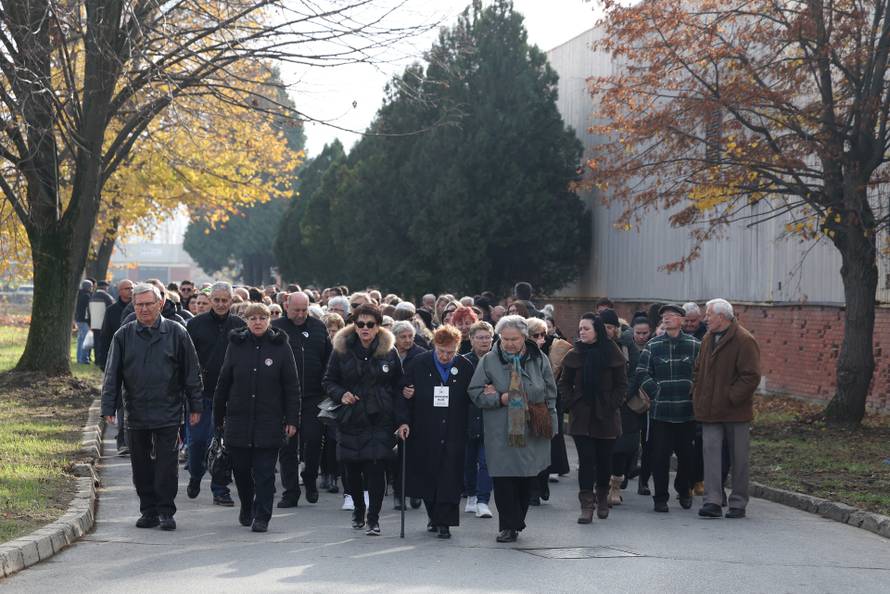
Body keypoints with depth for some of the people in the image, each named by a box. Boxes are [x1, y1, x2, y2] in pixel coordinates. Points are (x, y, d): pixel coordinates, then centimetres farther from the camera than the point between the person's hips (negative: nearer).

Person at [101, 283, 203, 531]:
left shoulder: (176, 333, 1)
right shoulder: (123, 336, 5)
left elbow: (191, 372, 5)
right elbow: (112, 375, 6)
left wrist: (195, 407, 3)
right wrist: (109, 407, -2)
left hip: (168, 414, -2)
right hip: (135, 415, 2)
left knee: (166, 466, -3)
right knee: (141, 467, 8)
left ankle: (165, 511, 6)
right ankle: (148, 511, 19)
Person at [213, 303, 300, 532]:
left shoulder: (280, 347, 0)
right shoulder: (236, 345, 5)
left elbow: (292, 387, 1)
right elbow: (223, 383, 10)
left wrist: (292, 420, -4)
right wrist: (218, 418, 10)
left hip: (269, 421, -2)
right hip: (238, 418, 2)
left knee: (265, 472, -2)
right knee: (240, 468, 10)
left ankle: (261, 517, 5)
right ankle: (247, 507, 32)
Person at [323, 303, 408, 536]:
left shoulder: (389, 352, 2)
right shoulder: (342, 350, 3)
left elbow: (398, 389, 3)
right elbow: (328, 381, 10)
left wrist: (401, 421, -5)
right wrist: (340, 394, -11)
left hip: (380, 421, -1)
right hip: (350, 420, 1)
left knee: (376, 468, -9)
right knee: (352, 470, 5)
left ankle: (373, 518, 1)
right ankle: (358, 508, 31)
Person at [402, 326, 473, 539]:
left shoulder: (466, 367, 1)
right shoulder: (418, 364, 1)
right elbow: (404, 391, 9)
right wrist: (406, 394, -12)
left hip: (454, 433, -1)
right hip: (424, 433, 1)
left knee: (450, 478, -6)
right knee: (425, 476, 8)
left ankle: (444, 522, -2)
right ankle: (434, 515, 27)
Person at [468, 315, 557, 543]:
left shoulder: (539, 360, 4)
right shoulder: (489, 361, 0)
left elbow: (550, 393, 9)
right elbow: (475, 392, 0)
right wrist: (500, 399, -14)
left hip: (532, 432, 2)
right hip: (501, 433, -2)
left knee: (527, 479, 7)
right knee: (503, 479, -5)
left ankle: (516, 521, 22)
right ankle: (509, 526, 1)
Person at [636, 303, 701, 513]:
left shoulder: (695, 345, 3)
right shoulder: (652, 346, 4)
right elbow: (642, 374, 3)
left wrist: (694, 393, -3)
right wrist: (657, 392, -5)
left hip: (687, 411, 0)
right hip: (660, 411, 0)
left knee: (686, 454, 9)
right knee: (660, 455, -1)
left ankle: (684, 491, 28)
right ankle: (660, 497, 8)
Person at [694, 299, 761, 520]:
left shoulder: (744, 341, -11)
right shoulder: (708, 339, 13)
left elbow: (751, 376, -15)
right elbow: (699, 370, 22)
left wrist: (732, 398, -18)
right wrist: (698, 397, 10)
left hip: (736, 411, -6)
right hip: (710, 411, 6)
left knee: (738, 458, 4)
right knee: (711, 452, -4)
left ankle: (738, 504, 13)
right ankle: (712, 501, -8)